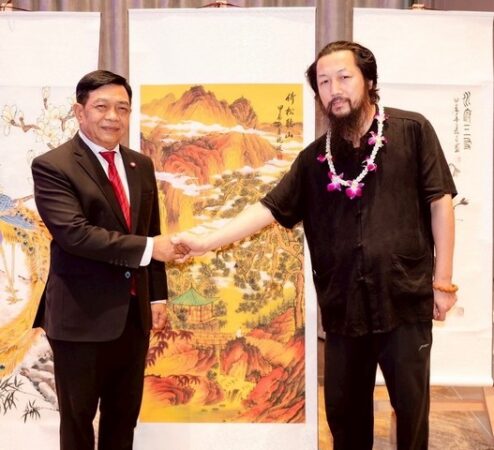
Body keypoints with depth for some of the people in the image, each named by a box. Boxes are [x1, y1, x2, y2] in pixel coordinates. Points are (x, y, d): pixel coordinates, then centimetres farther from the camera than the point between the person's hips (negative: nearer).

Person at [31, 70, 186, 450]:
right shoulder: (52, 166, -12)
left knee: (125, 415, 19)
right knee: (78, 418, 12)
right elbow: (74, 233, -24)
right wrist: (147, 248, -23)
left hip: (133, 313, 6)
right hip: (81, 316, -6)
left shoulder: (141, 166, 9)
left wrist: (157, 294, 11)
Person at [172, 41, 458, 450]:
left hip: (405, 299, -3)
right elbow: (270, 208, 2)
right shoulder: (314, 157, 6)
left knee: (411, 408, 9)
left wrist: (442, 280, -4)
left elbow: (440, 202, -3)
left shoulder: (412, 130, -3)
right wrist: (206, 241, -9)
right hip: (343, 306, 3)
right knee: (344, 411, 14)